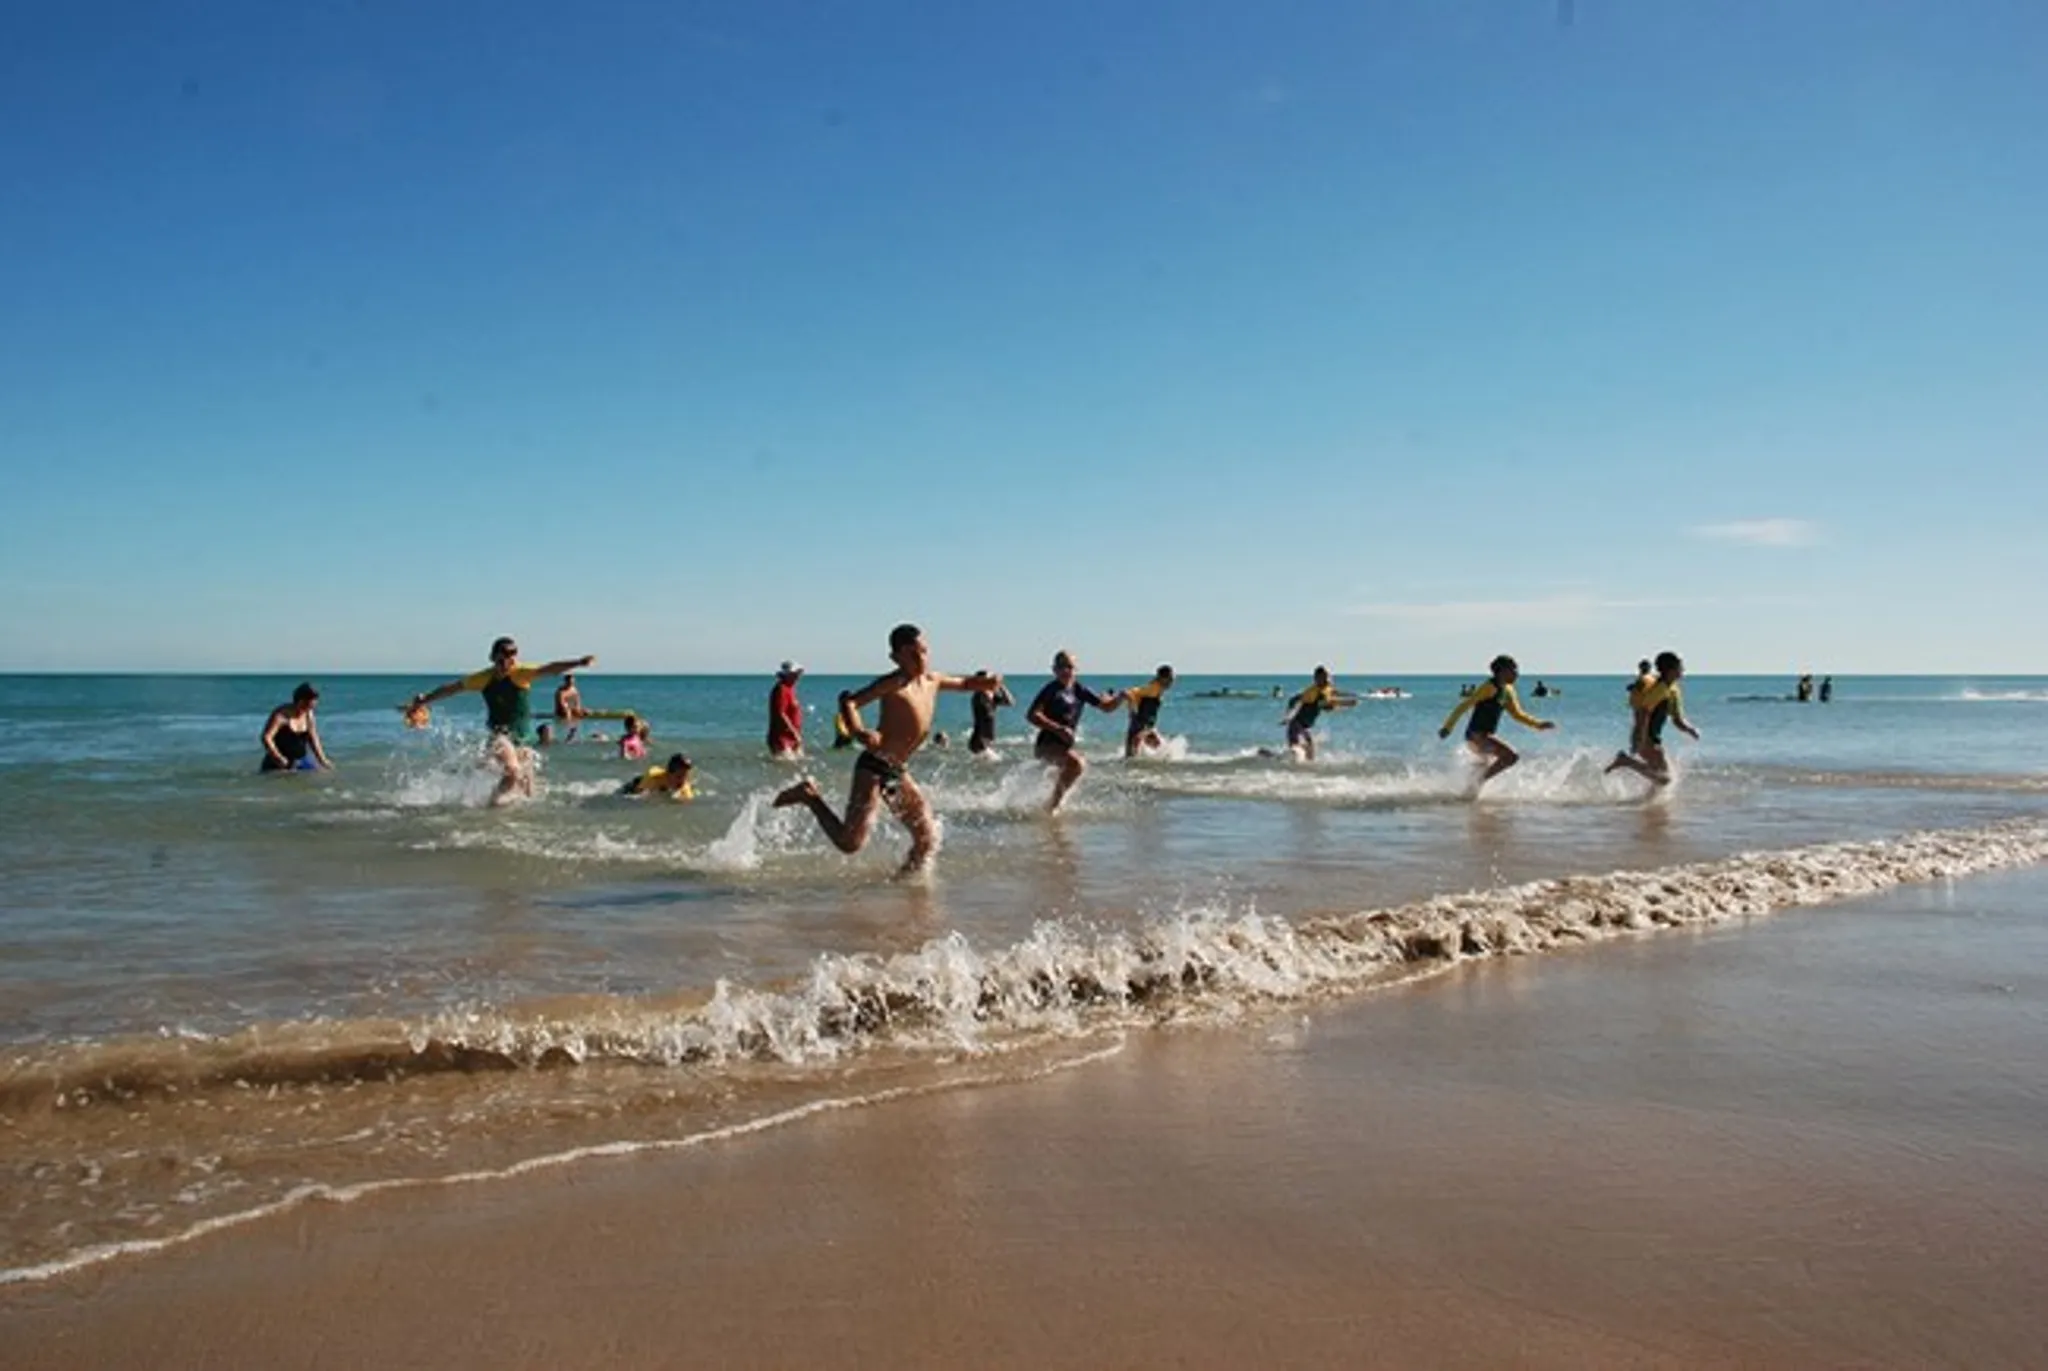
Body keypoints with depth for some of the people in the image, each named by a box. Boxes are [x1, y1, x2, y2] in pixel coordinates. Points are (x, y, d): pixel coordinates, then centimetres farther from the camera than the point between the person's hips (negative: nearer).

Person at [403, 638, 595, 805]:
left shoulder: (522, 674, -13)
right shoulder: (484, 678, -7)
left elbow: (550, 669, -29)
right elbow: (450, 688, 6)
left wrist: (578, 663, -46)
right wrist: (422, 701, 13)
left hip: (523, 736, 1)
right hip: (500, 734, -1)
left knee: (526, 793, 8)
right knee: (512, 772, -28)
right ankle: (496, 801, -7)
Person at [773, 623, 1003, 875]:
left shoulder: (932, 680, 8)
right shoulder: (893, 683, -15)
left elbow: (963, 683, 28)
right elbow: (849, 702, -22)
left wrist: (986, 683, 8)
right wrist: (859, 732, -39)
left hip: (899, 772, 8)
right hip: (873, 767, -7)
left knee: (928, 840, 5)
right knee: (850, 842, -7)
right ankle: (809, 796, 12)